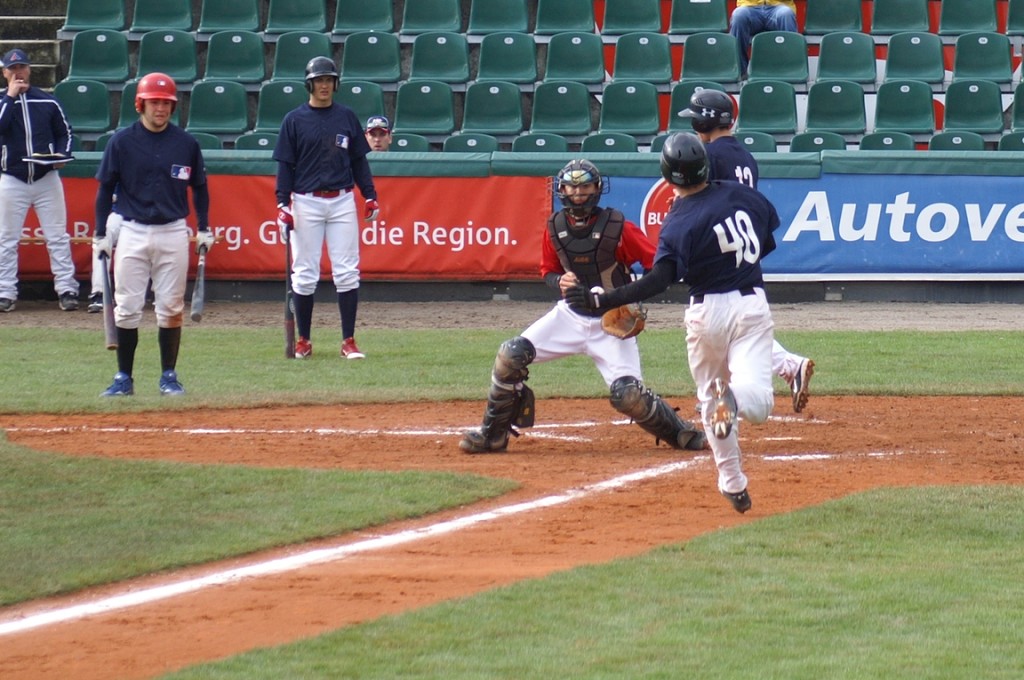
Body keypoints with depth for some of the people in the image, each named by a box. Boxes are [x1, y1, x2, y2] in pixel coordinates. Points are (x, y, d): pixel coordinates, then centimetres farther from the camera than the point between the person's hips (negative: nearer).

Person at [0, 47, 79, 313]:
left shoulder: (48, 102, 5)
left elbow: (64, 132, 13)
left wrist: (61, 156, -5)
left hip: (47, 179, 0)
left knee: (57, 237, 0)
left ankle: (66, 289, 2)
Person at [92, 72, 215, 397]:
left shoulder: (186, 143, 2)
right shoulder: (122, 141, -1)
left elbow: (199, 187, 14)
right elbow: (105, 188, 3)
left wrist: (204, 229, 11)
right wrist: (100, 234, 1)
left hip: (173, 233, 1)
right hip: (132, 232, -1)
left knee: (171, 307, 3)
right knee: (127, 308, 0)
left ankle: (169, 376, 13)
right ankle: (124, 378, 8)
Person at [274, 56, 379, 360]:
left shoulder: (347, 117, 8)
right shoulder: (294, 120, 2)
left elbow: (359, 160, 13)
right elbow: (285, 164, 1)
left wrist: (370, 196, 5)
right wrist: (283, 204, -7)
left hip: (342, 201, 1)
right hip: (306, 202, -1)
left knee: (347, 272, -2)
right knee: (304, 274, 1)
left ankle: (349, 341, 1)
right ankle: (303, 341, 10)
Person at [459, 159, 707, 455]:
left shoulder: (617, 227, -15)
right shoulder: (555, 228, -2)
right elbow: (547, 271, 12)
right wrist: (559, 281, -12)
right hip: (570, 316, 4)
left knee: (627, 395, -20)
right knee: (511, 355, -11)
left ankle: (682, 434, 4)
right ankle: (493, 434, 4)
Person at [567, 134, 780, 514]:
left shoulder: (679, 222, -14)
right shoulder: (740, 194, -1)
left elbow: (661, 278, -25)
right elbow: (768, 242, 12)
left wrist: (602, 300, -26)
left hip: (708, 311, -2)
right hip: (753, 302, 2)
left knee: (710, 397, 19)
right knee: (758, 403, -8)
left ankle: (733, 484, 14)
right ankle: (738, 396, -42)